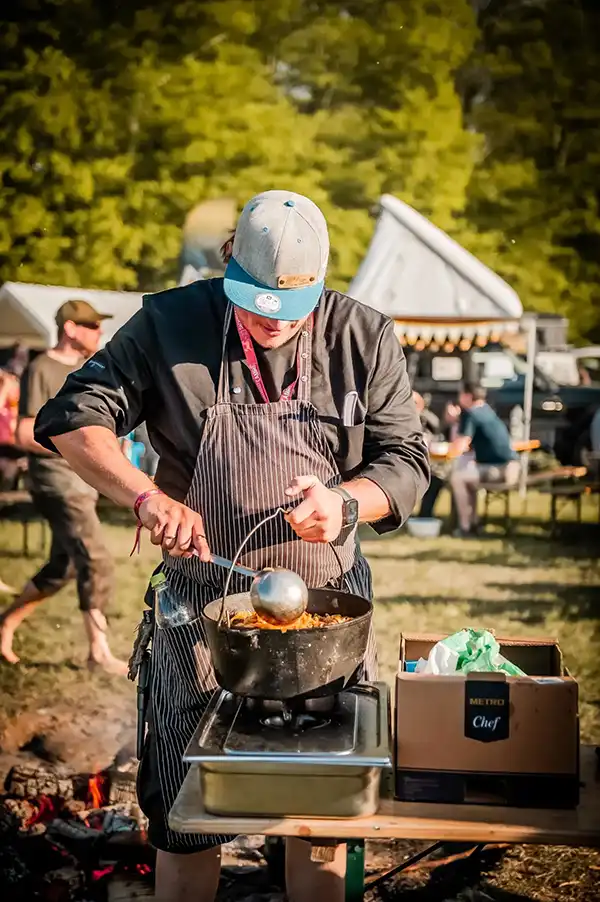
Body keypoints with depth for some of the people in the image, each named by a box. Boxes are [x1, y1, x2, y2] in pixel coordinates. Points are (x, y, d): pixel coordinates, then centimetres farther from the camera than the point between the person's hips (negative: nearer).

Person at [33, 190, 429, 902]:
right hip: (202, 605, -1)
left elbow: (407, 459, 2)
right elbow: (73, 419, -8)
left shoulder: (363, 338, -2)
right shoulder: (169, 325, -5)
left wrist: (346, 501, -19)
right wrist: (147, 498, -23)